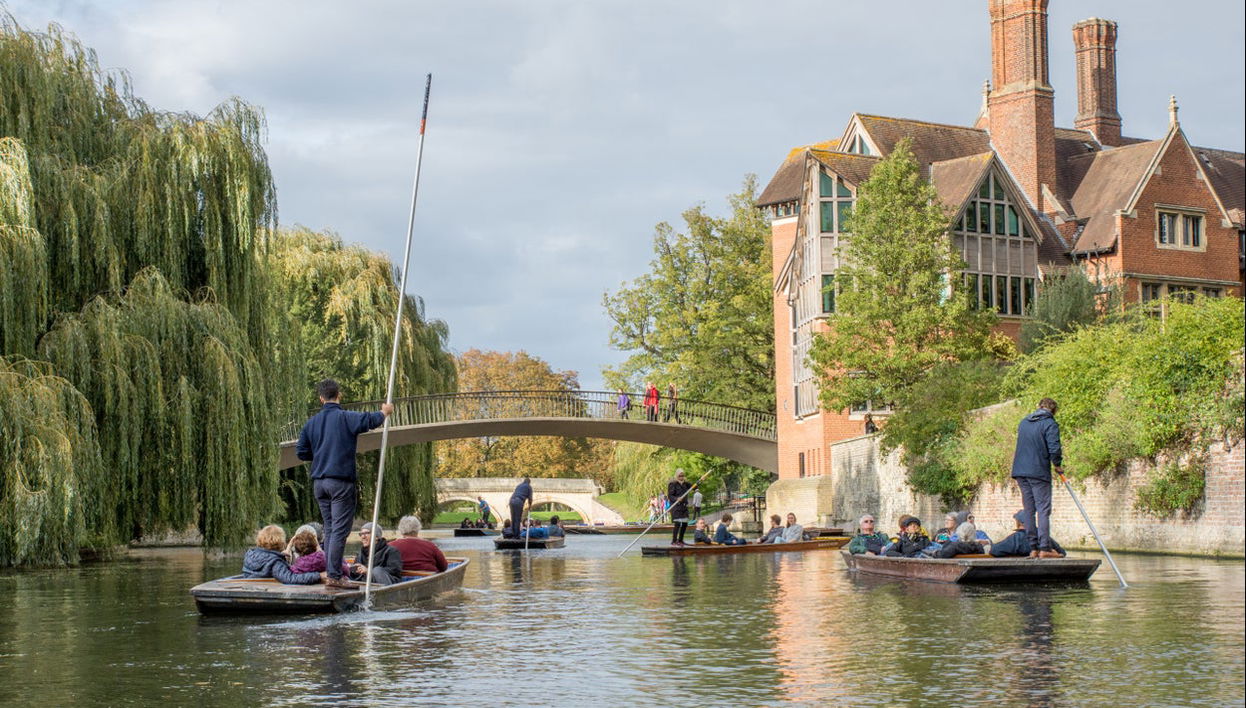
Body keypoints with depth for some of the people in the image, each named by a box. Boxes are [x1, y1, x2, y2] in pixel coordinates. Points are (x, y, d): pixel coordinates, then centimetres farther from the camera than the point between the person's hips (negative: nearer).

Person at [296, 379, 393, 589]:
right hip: (341, 481, -6)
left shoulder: (312, 423, 9)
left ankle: (332, 573, 16)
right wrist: (385, 412, 1)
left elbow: (301, 452, 11)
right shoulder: (345, 418, -10)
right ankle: (334, 576, -9)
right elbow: (370, 420, -19)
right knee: (340, 530, -5)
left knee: (329, 529, 15)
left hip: (319, 483, 6)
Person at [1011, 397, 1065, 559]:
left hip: (1020, 471, 6)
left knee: (1029, 509, 9)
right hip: (1039, 472, -6)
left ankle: (1033, 548, 7)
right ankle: (1044, 548, -13)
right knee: (1043, 509, -6)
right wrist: (1058, 465, 1)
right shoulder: (1050, 424, -6)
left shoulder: (1024, 422, 17)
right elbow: (1054, 449, -15)